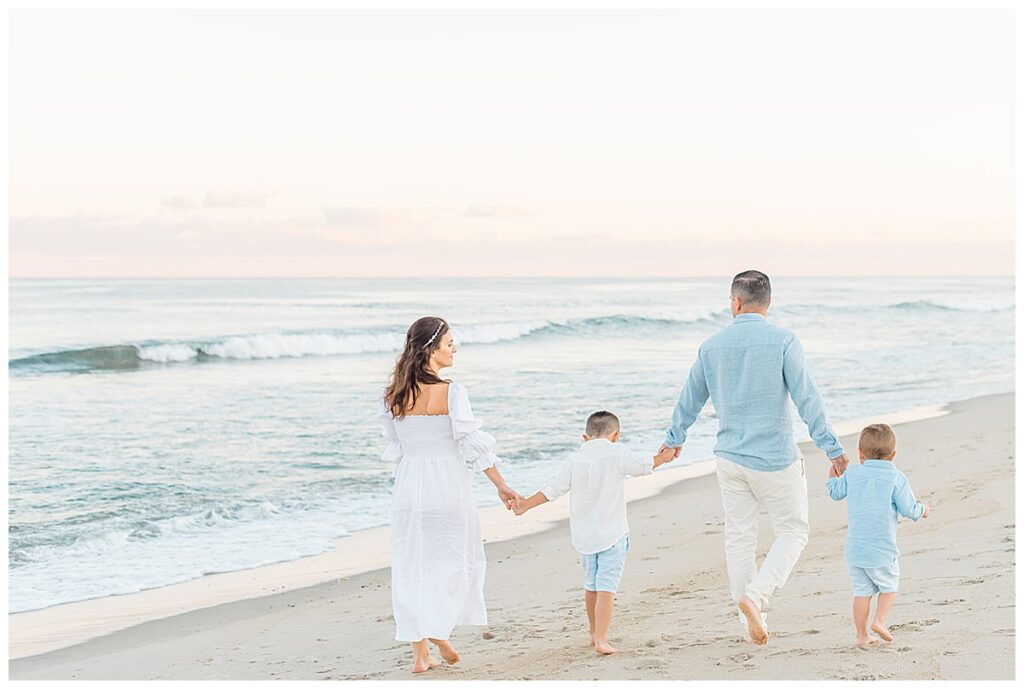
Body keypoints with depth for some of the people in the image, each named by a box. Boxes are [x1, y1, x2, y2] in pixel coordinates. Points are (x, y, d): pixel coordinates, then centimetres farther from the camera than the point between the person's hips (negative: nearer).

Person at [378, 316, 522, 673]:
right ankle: (439, 628, 0)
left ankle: (420, 653, 10)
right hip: (449, 488, -4)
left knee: (413, 568, 9)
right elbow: (474, 445, -12)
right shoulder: (451, 393, -14)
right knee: (457, 559, 15)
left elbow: (393, 444, 9)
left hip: (409, 489, 4)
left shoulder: (393, 396, -1)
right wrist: (502, 486, -4)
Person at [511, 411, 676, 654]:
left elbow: (554, 489, 0)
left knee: (591, 583, 20)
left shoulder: (574, 460, 1)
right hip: (611, 534, -4)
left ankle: (594, 633, 34)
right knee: (606, 586, -7)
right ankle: (601, 639, -17)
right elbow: (643, 465, -7)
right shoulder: (617, 454, -7)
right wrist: (664, 457, 12)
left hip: (583, 536, 4)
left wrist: (526, 504, 9)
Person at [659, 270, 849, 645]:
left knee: (739, 539, 12)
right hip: (776, 459, -4)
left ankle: (751, 618, 15)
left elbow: (690, 399, 14)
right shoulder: (783, 341, -10)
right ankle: (754, 596, -9)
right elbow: (807, 398, -13)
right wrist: (833, 448, -8)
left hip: (730, 457, 4)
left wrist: (674, 438, 31)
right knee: (793, 532, 9)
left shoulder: (712, 345, 2)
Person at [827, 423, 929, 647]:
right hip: (882, 549, -3)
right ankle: (880, 620, -3)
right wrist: (922, 509, 16)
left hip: (854, 548, 3)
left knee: (861, 591, 9)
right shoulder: (896, 479, -8)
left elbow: (836, 493, 16)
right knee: (889, 587, 16)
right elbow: (909, 509, -6)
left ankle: (862, 635, 10)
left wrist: (833, 477, 37)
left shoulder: (852, 474, 1)